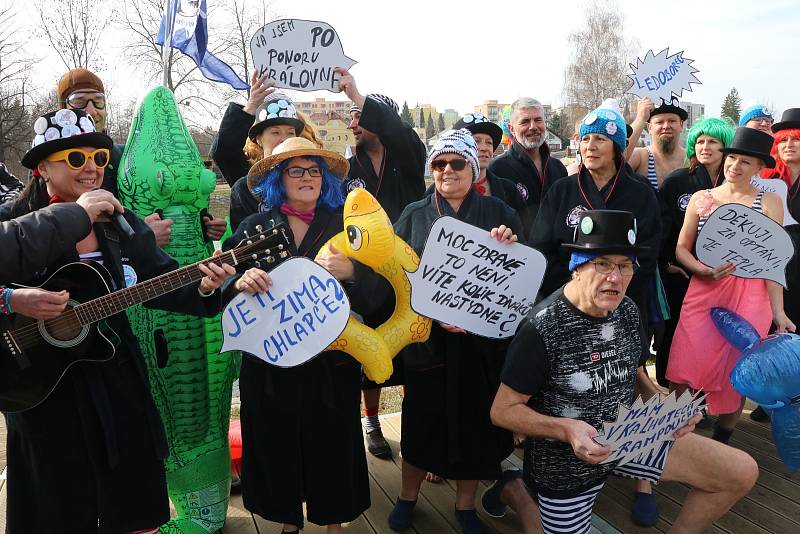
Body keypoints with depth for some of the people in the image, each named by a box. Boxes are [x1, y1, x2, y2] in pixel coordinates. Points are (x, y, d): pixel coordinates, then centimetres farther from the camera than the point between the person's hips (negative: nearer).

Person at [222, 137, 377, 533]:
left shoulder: (343, 224, 2)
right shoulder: (254, 226, 4)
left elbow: (375, 287, -4)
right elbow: (223, 285, 0)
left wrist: (350, 272, -24)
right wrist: (240, 282, -22)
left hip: (332, 359, -1)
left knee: (332, 443, 6)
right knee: (277, 445, 10)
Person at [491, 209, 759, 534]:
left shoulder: (628, 312, -6)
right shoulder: (542, 328, -27)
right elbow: (503, 410, -20)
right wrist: (566, 429, -34)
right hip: (565, 466, -5)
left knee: (742, 473, 2)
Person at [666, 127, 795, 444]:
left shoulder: (769, 201, 4)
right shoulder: (701, 198, 9)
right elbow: (681, 248, 8)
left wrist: (778, 311, -4)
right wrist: (705, 271, -11)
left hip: (750, 296, -1)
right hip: (703, 292, 1)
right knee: (683, 369, -5)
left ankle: (720, 443, 23)